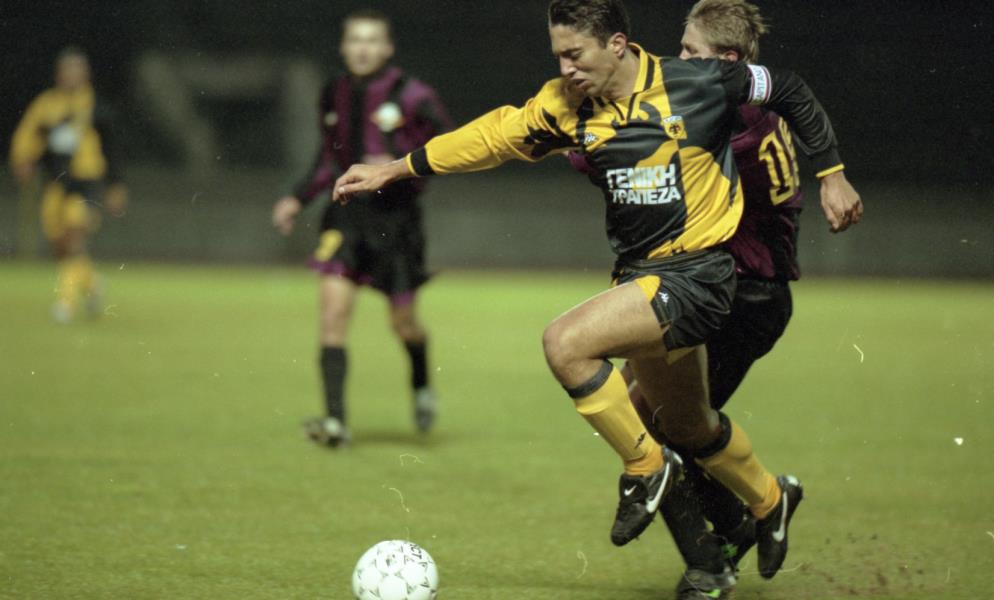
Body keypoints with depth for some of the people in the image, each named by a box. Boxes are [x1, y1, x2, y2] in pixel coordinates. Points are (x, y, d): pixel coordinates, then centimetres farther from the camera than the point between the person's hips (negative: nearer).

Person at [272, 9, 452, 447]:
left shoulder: (410, 95, -8)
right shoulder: (333, 97, 8)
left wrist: (397, 164, -21)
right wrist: (298, 199, 12)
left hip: (396, 215, -3)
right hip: (347, 213, 3)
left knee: (403, 323, 7)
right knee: (333, 308, -14)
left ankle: (421, 386, 41)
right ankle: (335, 419, -16)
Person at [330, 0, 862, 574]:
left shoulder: (698, 83, -14)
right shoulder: (566, 106, -1)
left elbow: (790, 91, 0)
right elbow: (494, 135, 6)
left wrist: (831, 174, 3)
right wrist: (394, 170, 5)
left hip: (696, 273, -7)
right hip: (640, 271, 7)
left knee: (567, 343, -24)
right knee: (688, 427, 20)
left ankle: (645, 467, -5)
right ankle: (769, 499, 48)